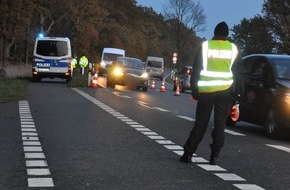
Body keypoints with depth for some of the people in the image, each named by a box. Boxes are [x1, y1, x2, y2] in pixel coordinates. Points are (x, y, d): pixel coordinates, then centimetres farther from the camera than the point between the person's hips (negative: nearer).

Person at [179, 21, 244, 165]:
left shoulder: (205, 45, 1)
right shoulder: (233, 48, 6)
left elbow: (196, 69, -1)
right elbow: (238, 72, 8)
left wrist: (194, 89, 3)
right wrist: (238, 92, 13)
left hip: (206, 90, -1)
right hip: (225, 90, 1)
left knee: (200, 123, 6)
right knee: (220, 123, 6)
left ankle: (188, 153, 6)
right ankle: (215, 156, 3)